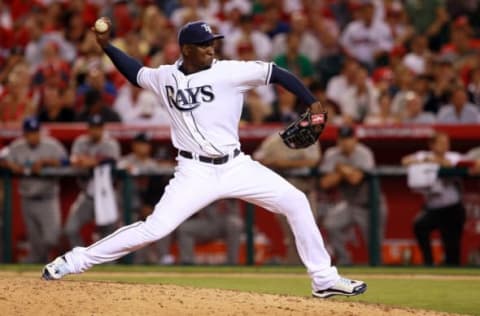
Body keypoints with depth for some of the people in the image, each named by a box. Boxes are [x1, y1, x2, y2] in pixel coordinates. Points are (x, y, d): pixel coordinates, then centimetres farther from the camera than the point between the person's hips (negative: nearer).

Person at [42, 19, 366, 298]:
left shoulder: (230, 72, -6)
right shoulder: (165, 77, 1)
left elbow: (276, 73, -8)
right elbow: (135, 72, 21)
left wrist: (312, 103, -14)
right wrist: (106, 45, 10)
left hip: (236, 166, 1)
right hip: (195, 172, -1)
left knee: (296, 202, -8)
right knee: (155, 227, -15)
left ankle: (324, 279, 4)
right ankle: (77, 260, -5)